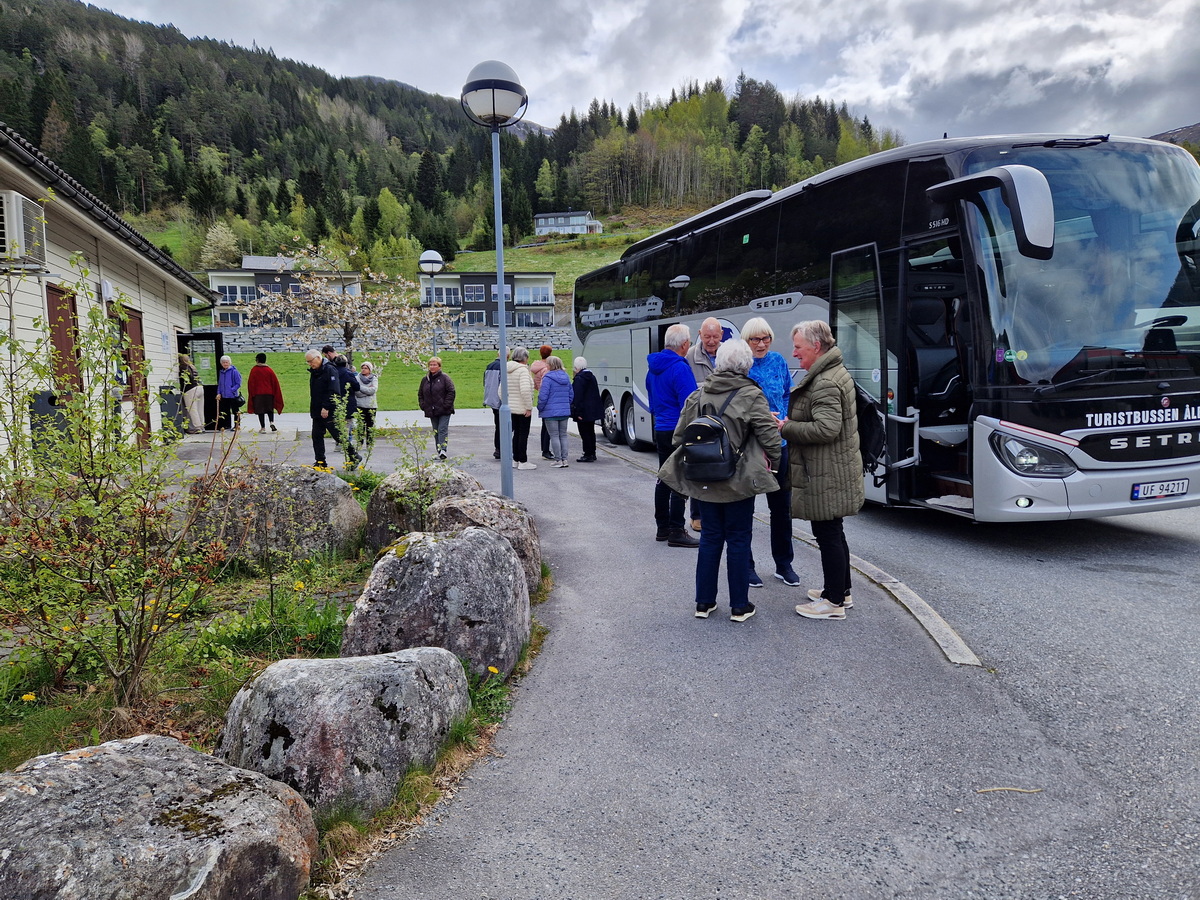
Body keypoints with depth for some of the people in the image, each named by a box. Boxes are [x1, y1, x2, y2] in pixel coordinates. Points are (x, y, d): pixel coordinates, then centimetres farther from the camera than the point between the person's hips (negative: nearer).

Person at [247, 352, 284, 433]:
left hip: (258, 393, -2)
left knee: (260, 411, 3)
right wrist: (274, 392, 12)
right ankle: (272, 423, -9)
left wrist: (252, 394, 6)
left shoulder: (254, 370, -5)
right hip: (269, 393, 2)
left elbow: (250, 383, -3)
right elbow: (275, 382, 2)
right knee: (269, 409, 14)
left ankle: (263, 428, 0)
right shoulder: (269, 370, 1)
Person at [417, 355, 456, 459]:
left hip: (444, 411, -5)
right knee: (436, 431, 8)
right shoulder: (425, 379, 11)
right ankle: (439, 452, 13)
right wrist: (423, 406, 7)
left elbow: (451, 392, -8)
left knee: (442, 430, -12)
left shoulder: (444, 378, -5)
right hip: (431, 411, 5)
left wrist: (446, 405, -14)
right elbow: (420, 394, 20)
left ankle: (443, 450, -17)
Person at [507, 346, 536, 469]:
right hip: (522, 409, -8)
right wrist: (529, 407, -20)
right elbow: (525, 390, -26)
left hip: (511, 408, 8)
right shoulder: (522, 370, -16)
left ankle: (515, 460, 21)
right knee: (523, 434, 0)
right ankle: (523, 462, 3)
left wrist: (506, 403, 18)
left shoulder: (507, 371, 10)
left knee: (516, 433, 16)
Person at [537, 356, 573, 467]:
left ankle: (558, 460, 0)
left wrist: (540, 408, -3)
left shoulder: (547, 378, -13)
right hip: (565, 412, 7)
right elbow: (571, 394, 14)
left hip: (551, 412, -7)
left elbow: (543, 396, -16)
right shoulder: (566, 377, 10)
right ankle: (564, 459, 14)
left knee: (554, 436, -1)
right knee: (563, 435, 12)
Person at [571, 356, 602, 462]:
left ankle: (588, 455, -2)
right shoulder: (592, 377, 12)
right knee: (591, 432, 16)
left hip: (584, 412, -9)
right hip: (592, 411, 9)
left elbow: (577, 396, -20)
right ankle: (592, 453, 23)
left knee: (584, 433, -4)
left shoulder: (579, 379, -16)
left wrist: (577, 412, -20)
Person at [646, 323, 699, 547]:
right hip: (679, 431, -9)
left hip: (660, 430, 9)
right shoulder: (680, 368, -18)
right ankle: (676, 532, -3)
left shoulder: (653, 367, 11)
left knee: (664, 478, 16)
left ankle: (662, 528, 24)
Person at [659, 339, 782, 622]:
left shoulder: (698, 394, 1)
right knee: (738, 540, 7)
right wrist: (772, 464, 5)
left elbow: (679, 434, 5)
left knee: (710, 538, 14)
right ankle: (739, 606, 15)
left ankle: (704, 602, 21)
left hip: (704, 481, 4)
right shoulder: (751, 395, -12)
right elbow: (770, 436, -12)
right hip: (738, 481, -4)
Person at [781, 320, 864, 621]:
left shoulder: (825, 383, -20)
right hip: (835, 471, 11)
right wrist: (789, 423, 10)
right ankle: (841, 591, 32)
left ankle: (834, 602, 7)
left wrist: (787, 428, -17)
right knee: (833, 533, 19)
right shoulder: (836, 373, 15)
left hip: (826, 475, -11)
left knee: (828, 534, -3)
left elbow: (827, 428, -28)